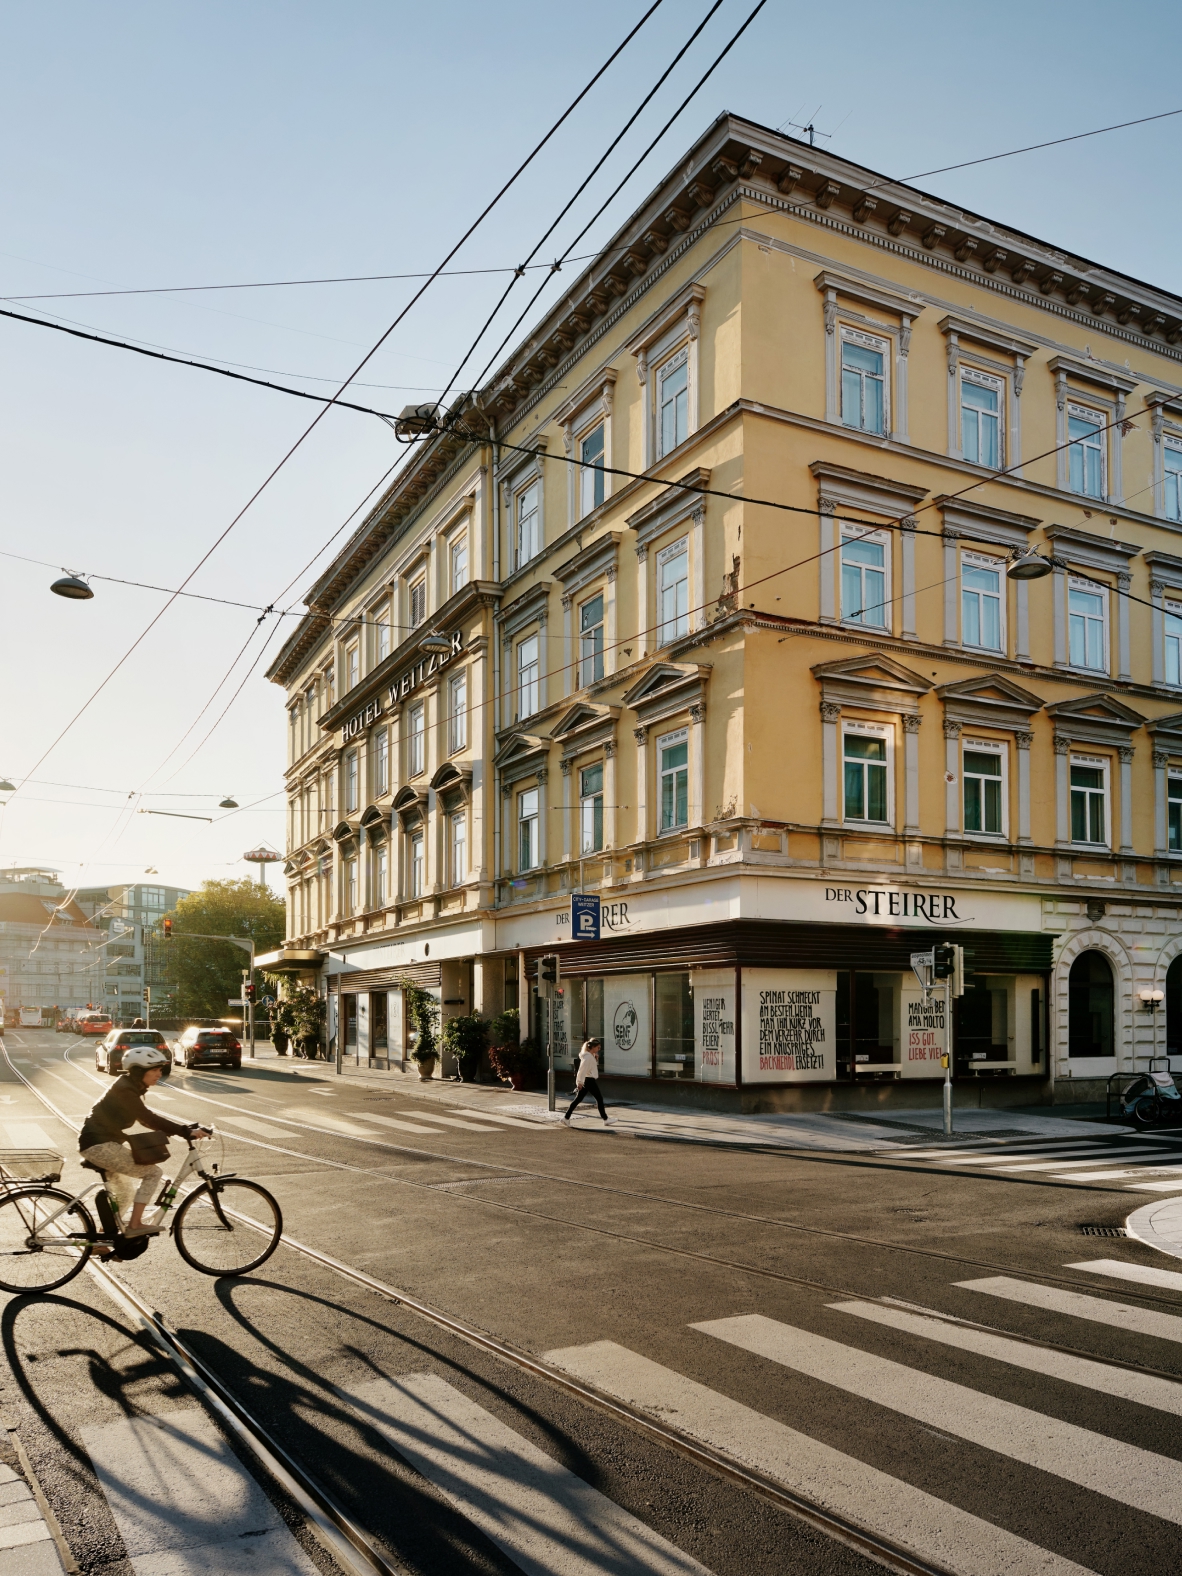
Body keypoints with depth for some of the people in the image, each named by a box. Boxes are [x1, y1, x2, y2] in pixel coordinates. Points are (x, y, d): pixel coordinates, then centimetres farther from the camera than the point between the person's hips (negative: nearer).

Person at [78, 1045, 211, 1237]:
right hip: (99, 1144, -10)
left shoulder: (131, 1088, 10)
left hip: (104, 1143, 10)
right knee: (153, 1173, -12)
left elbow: (147, 1119, 12)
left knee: (122, 1193, 24)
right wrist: (186, 1131, -33)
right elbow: (149, 1119, -29)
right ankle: (134, 1226, -8)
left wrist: (184, 1128, 1)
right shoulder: (124, 1090, -20)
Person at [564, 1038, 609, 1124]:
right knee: (599, 1099, 1)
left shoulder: (591, 1056, 15)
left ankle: (566, 1118, 6)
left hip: (586, 1080, 10)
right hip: (589, 1080, -10)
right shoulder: (588, 1056, -16)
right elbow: (582, 1069, -22)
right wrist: (580, 1082, -24)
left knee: (578, 1099, 8)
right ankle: (605, 1119, 8)